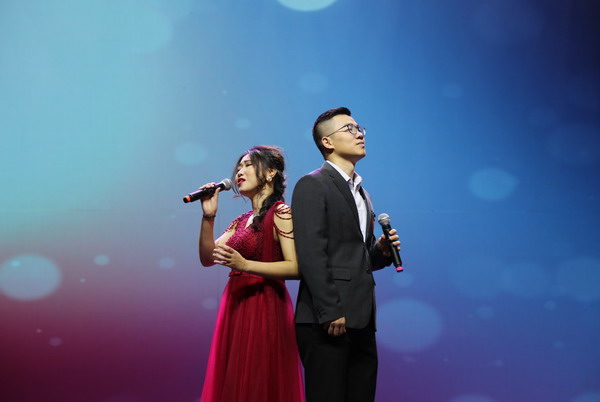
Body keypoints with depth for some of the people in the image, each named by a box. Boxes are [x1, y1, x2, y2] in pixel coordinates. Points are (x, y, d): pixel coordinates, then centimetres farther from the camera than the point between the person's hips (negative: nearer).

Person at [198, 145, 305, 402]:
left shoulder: (281, 214, -7)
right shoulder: (241, 221, 16)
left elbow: (296, 267, -16)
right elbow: (208, 258, 12)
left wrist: (244, 264, -24)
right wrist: (208, 218, 0)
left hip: (265, 307, -7)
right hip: (235, 306, 8)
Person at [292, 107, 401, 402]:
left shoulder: (362, 193, 21)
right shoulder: (312, 185, -5)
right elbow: (311, 255, -14)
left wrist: (381, 250, 5)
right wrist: (331, 312, -19)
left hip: (361, 320, 8)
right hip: (327, 321, -8)